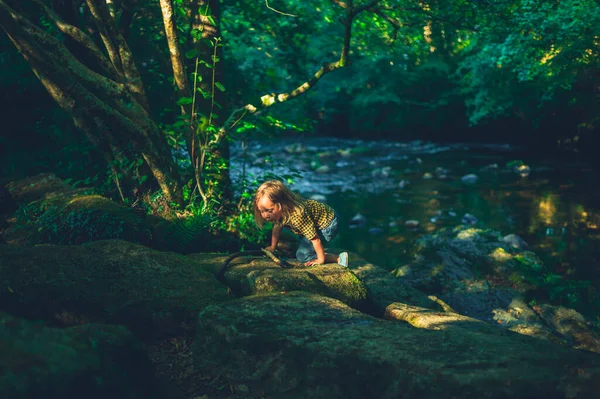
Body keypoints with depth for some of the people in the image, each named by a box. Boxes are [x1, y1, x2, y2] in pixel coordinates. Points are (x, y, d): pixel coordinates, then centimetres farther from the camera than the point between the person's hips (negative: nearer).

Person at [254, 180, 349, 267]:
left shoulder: (297, 216, -41)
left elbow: (315, 238, -32)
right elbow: (277, 227, 5)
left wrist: (321, 260, -20)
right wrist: (272, 247, 13)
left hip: (327, 224, -9)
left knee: (302, 256, -10)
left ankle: (339, 259, -5)